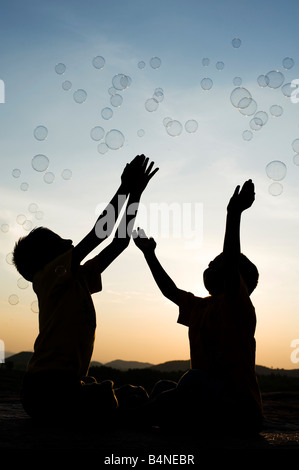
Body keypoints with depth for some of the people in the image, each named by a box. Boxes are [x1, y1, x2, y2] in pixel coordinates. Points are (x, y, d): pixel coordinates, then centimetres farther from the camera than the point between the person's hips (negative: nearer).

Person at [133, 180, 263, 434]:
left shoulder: (237, 305, -7)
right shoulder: (199, 307, 17)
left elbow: (231, 262, -25)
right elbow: (169, 289, 30)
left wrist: (234, 214, -36)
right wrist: (149, 254, 34)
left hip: (242, 411, -8)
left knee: (194, 379, -34)